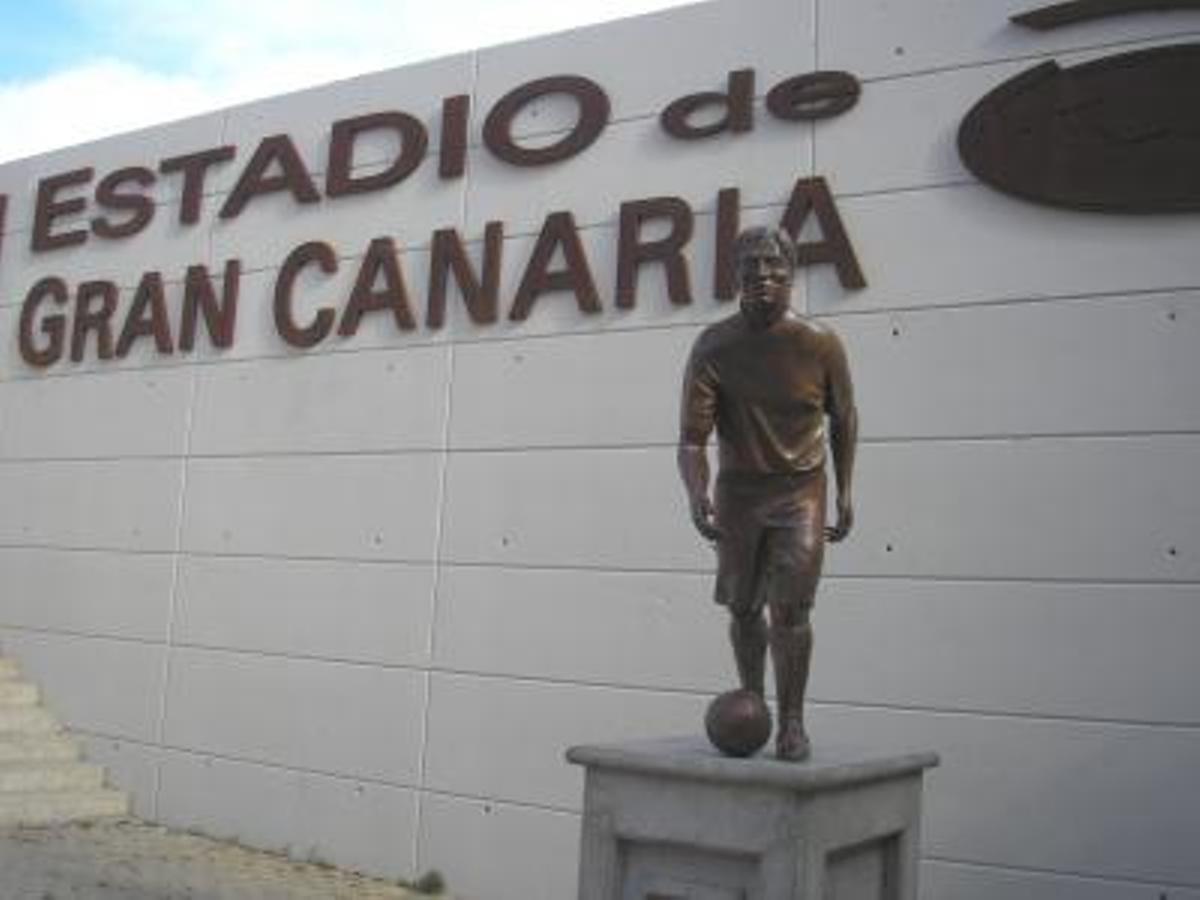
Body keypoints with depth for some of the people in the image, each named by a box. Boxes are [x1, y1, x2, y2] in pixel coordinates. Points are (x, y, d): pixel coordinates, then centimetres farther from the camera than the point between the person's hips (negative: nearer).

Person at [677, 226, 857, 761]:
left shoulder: (820, 345, -9)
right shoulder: (713, 347, -11)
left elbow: (844, 421, 6)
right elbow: (691, 438, -15)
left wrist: (844, 494, 5)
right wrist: (697, 496, -32)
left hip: (801, 489, -1)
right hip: (737, 490, 2)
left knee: (789, 607, -12)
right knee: (742, 610, 11)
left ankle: (792, 720, 4)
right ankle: (751, 704, 35)